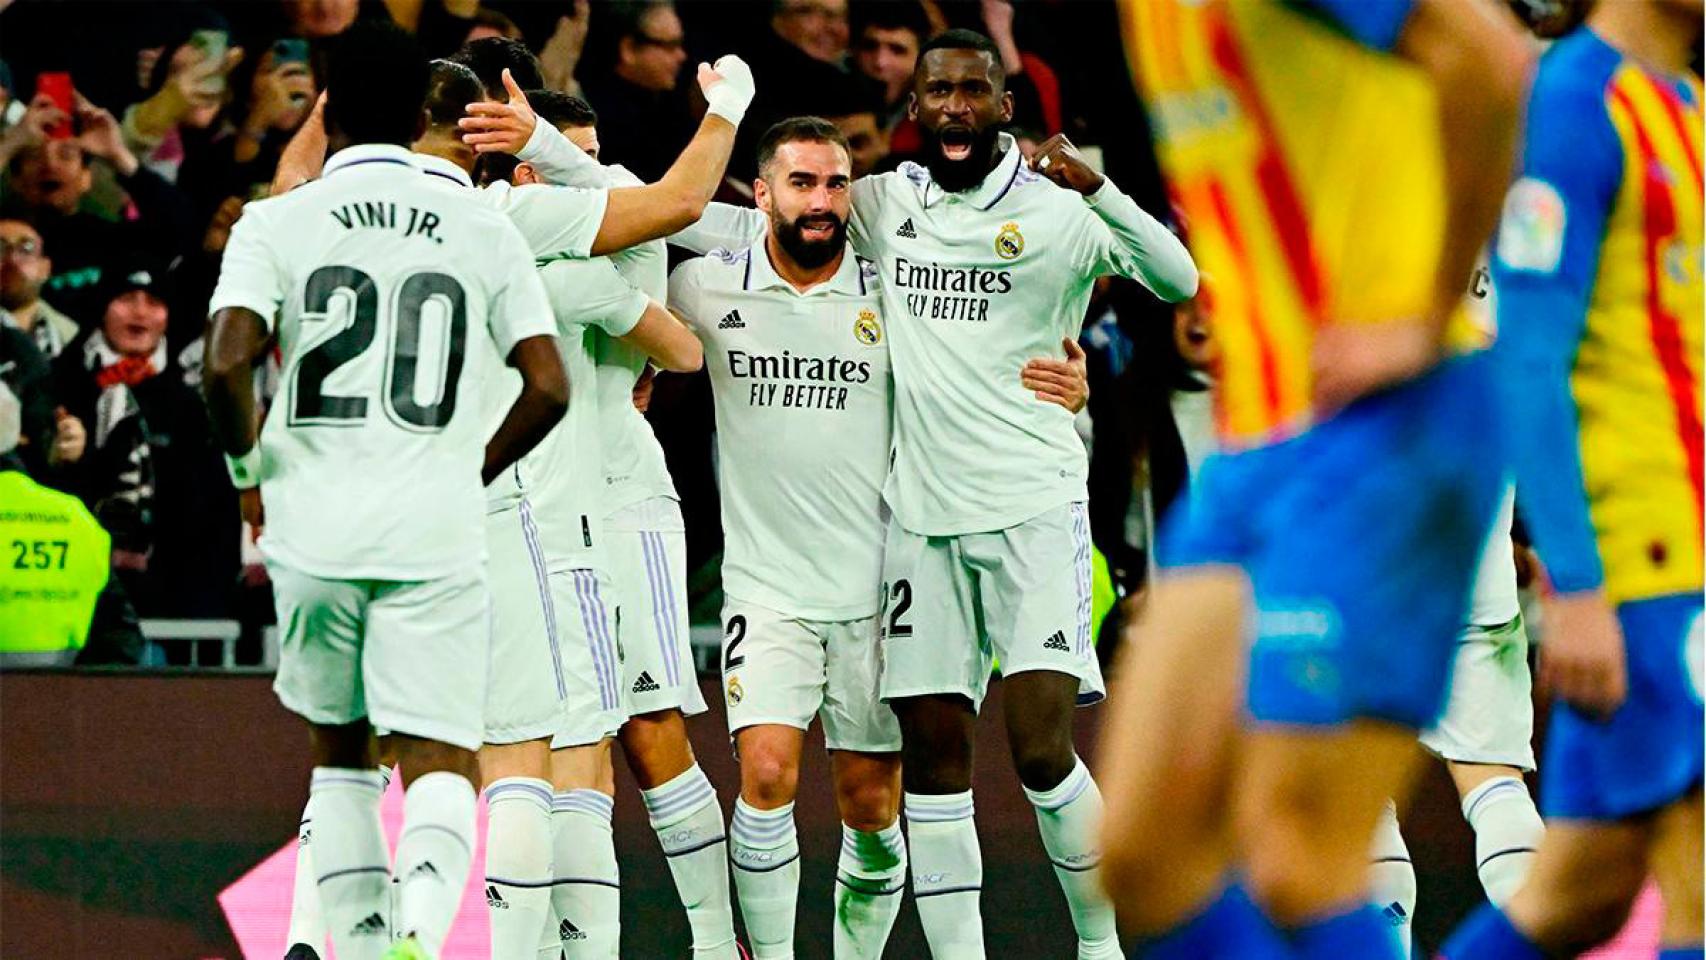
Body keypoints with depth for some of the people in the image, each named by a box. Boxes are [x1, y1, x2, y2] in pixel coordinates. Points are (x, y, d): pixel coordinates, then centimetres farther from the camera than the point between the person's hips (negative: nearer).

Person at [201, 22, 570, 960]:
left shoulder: (276, 223, 1)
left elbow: (227, 364, -12)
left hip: (315, 529, 1)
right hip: (436, 533, -1)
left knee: (340, 750, 20)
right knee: (440, 764, -3)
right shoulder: (485, 230, 6)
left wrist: (249, 474, 6)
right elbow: (547, 388, 1)